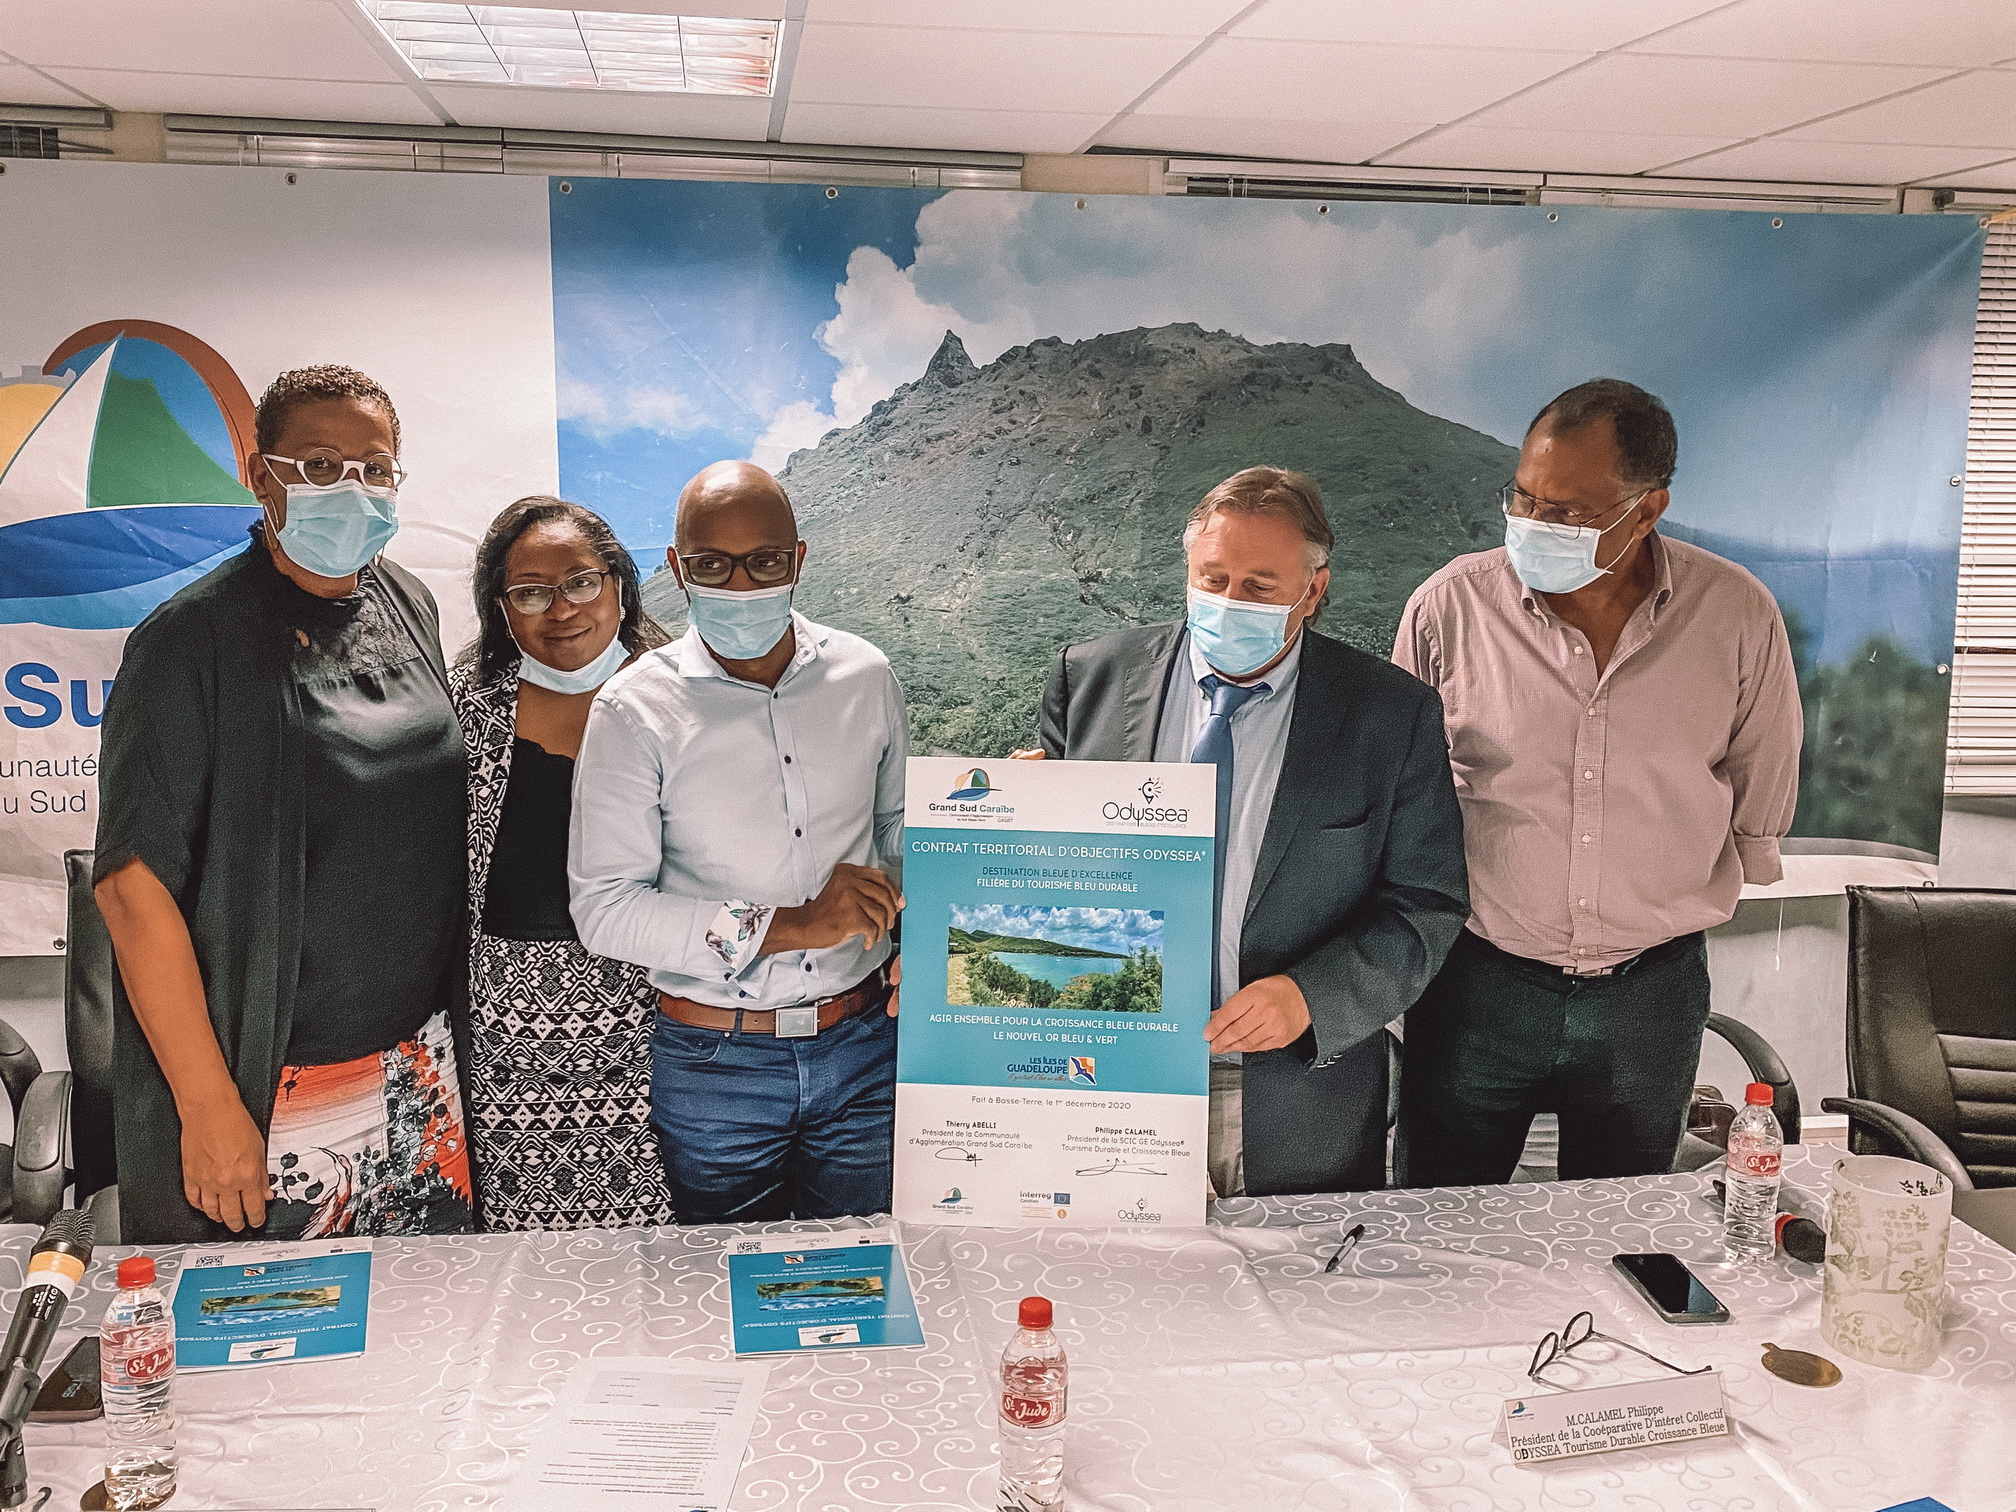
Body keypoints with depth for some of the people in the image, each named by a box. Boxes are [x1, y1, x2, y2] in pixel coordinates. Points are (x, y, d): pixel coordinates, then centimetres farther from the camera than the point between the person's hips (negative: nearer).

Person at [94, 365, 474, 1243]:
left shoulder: (410, 609, 7)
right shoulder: (191, 641, -12)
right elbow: (136, 884, -15)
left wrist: (449, 1030, 12)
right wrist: (208, 1105, -17)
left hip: (419, 1068, 5)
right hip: (271, 1094, -5)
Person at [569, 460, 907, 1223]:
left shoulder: (864, 676, 2)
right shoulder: (636, 710, -9)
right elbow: (604, 909, -13)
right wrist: (785, 926, -20)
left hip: (863, 1046, 3)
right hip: (715, 1065, -2)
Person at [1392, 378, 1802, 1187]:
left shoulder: (1738, 615, -6)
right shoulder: (1449, 606, -9)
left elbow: (1759, 819, 8)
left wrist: (1667, 900, 12)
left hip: (1653, 993, 1)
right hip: (1476, 983, -1)